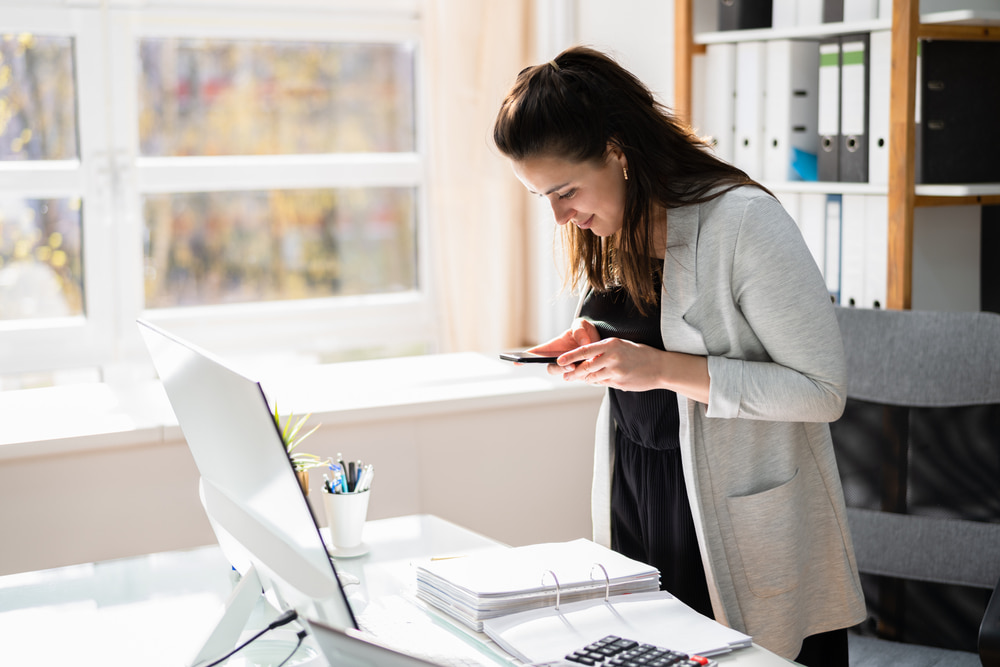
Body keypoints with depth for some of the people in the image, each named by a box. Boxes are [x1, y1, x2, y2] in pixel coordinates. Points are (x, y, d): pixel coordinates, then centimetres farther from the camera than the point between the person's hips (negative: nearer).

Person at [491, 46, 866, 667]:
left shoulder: (744, 220, -19)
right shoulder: (607, 230, 4)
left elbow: (824, 391, -20)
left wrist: (666, 369, -25)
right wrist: (593, 344, -2)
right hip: (635, 499, 6)